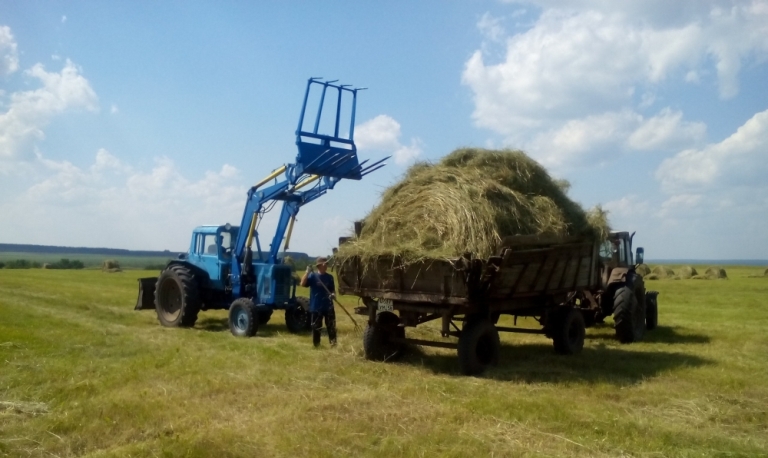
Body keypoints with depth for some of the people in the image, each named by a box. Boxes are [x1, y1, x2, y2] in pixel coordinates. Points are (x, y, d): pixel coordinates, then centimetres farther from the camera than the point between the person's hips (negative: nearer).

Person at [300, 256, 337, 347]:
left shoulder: (329, 277, 7)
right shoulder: (313, 276, -4)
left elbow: (333, 290, 13)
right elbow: (303, 284, -18)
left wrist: (333, 294, -10)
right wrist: (307, 272, -27)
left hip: (328, 306, 2)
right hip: (316, 306, -2)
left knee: (331, 326, 4)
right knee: (316, 327, 6)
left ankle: (333, 343, 12)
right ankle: (316, 344, 18)